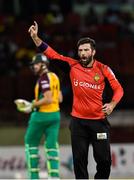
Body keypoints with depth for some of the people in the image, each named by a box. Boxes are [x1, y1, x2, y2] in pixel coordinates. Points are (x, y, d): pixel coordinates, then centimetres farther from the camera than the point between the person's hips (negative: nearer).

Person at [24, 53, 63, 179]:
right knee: (52, 146, 5)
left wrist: (34, 104, -12)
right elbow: (60, 98, 17)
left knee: (31, 142, 7)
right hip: (55, 114, 8)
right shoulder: (54, 77, 12)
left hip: (42, 115, -8)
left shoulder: (44, 78, -15)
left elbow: (48, 99, -24)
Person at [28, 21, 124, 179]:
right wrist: (35, 37, -9)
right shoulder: (72, 65, 0)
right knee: (79, 160, 3)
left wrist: (112, 104, -15)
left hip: (99, 120, -1)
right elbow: (51, 53, 0)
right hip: (78, 121, 1)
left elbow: (118, 89, 2)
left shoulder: (103, 69, -3)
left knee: (104, 160, -1)